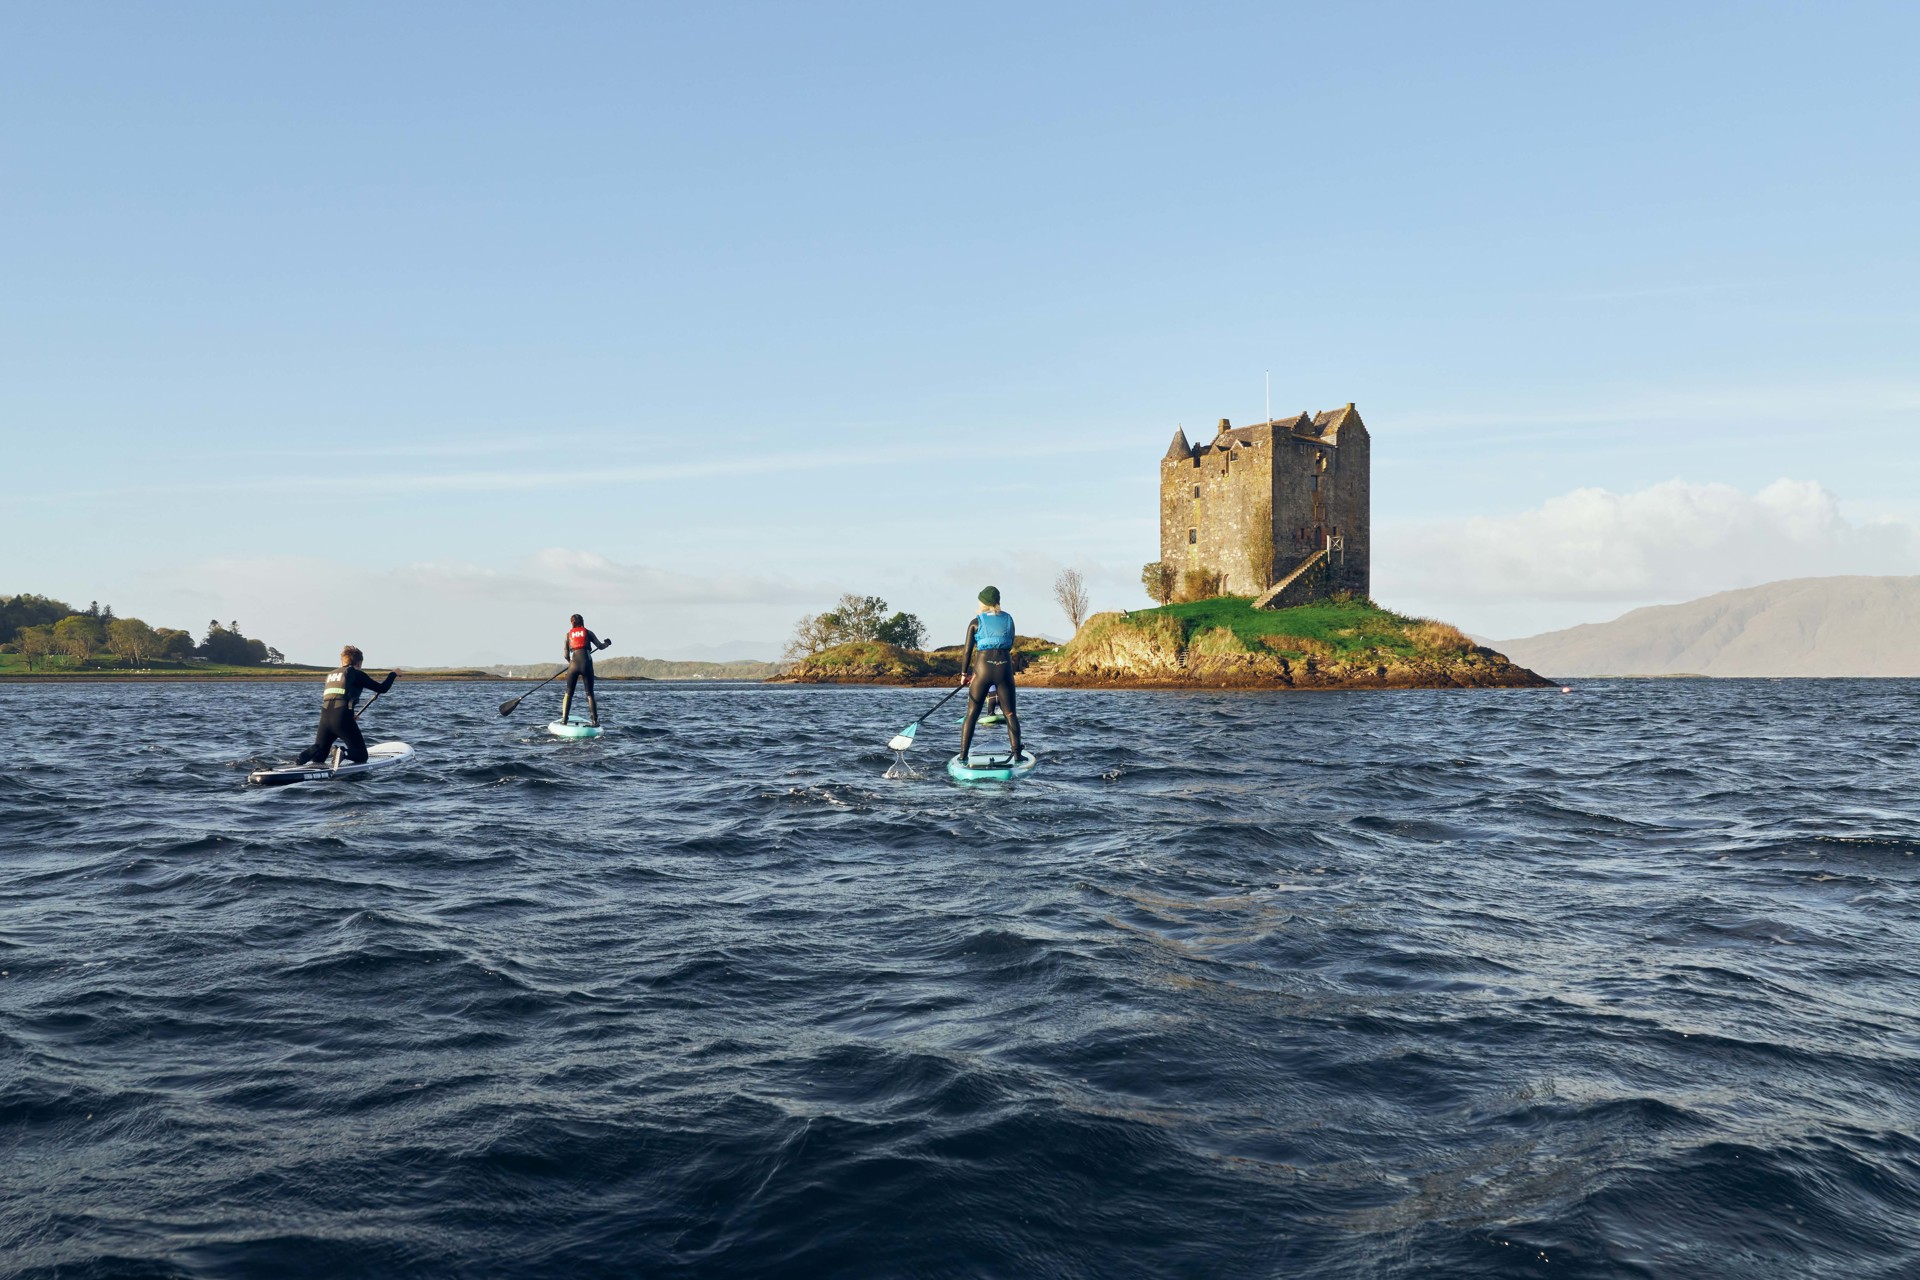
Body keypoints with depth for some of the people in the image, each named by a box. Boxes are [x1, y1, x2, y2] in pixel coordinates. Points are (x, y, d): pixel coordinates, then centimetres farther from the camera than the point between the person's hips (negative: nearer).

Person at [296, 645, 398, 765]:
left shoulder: (330, 675, 22)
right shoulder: (356, 674, 4)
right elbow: (382, 688, 4)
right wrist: (393, 674, 22)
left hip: (324, 716, 5)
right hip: (342, 718, -5)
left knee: (317, 757, 18)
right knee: (361, 756, 4)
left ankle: (303, 757, -15)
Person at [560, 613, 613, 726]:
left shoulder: (569, 634, 14)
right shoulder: (588, 633, 10)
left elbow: (566, 655, 12)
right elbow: (600, 646, 11)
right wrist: (607, 643, 32)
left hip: (574, 664, 1)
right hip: (586, 664, -1)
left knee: (568, 693, 9)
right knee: (590, 693, 7)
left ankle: (564, 719, 2)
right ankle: (594, 720, 1)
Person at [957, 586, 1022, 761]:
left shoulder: (976, 623, 2)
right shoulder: (1008, 619, 10)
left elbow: (968, 651, 1)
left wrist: (964, 674, 11)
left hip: (983, 668, -2)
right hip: (1005, 668, 2)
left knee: (971, 714, 5)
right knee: (1010, 714, 9)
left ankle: (963, 756, 2)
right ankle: (1017, 754, 2)